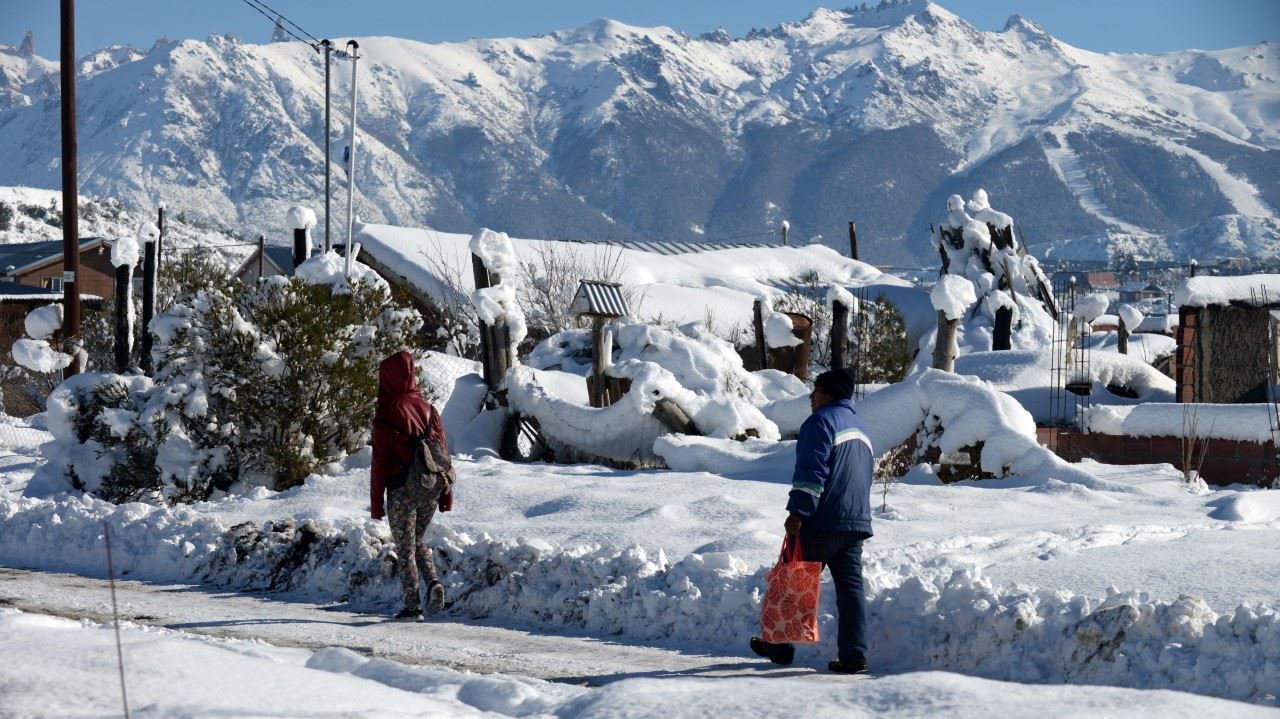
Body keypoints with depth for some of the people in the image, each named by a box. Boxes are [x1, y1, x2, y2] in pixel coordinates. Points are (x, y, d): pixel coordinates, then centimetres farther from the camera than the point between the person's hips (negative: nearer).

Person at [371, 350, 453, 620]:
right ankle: (433, 582, -1)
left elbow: (380, 463, -9)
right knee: (417, 540, 22)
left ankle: (412, 605, 3)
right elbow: (443, 450, 7)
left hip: (403, 489, -5)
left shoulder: (386, 415, -11)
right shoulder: (428, 408, 4)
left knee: (405, 547, 5)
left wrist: (376, 503, -3)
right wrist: (447, 493, 13)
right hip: (432, 485, 5)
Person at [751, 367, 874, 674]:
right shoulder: (860, 427, 22)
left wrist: (797, 512, -19)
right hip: (857, 523, 8)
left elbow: (811, 471, -17)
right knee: (851, 588, 3)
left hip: (823, 522, -8)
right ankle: (854, 656, -5)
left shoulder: (821, 421, -7)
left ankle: (780, 646, 13)